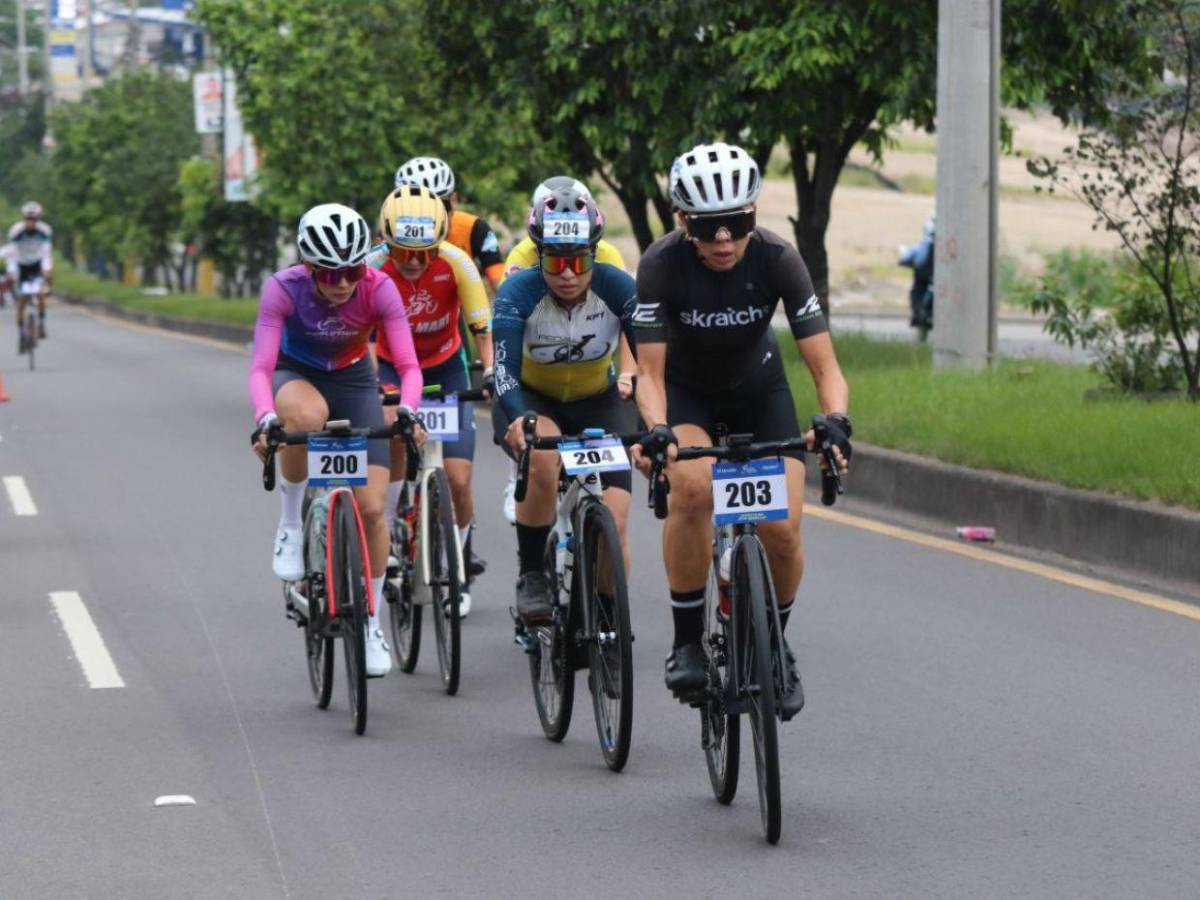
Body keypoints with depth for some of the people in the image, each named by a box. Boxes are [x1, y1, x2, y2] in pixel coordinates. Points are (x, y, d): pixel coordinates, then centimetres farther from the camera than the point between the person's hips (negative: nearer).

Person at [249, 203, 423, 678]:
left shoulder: (378, 289, -26)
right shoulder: (284, 289, -28)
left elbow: (408, 366, -29)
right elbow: (261, 367, -34)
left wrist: (407, 411, -49)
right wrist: (265, 419, -53)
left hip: (353, 380, 1)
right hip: (296, 374, -1)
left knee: (372, 507, -11)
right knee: (307, 415, -41)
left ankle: (371, 625, 7)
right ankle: (291, 523, -17)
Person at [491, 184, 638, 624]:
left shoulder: (616, 287, -22)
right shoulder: (518, 293, -25)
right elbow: (505, 372, -32)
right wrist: (518, 421, -53)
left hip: (598, 402, 1)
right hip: (531, 401, -1)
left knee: (613, 524, -15)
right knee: (542, 458, -36)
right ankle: (530, 576, -17)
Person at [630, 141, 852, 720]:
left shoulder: (776, 259, -26)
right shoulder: (662, 263, -28)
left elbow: (824, 366, -26)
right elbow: (650, 371, -28)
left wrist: (835, 423, -46)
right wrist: (657, 430, -48)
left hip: (759, 390, 1)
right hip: (686, 393, -1)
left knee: (783, 529, -14)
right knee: (692, 487, -32)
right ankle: (687, 642, -16)